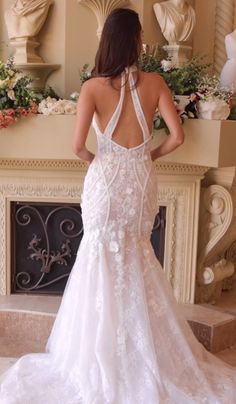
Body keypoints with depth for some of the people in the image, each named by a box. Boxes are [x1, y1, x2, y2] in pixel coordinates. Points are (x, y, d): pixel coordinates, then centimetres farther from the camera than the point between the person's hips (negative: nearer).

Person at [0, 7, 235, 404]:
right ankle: (143, 351, 31)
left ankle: (104, 360, 22)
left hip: (107, 178, -2)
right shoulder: (154, 82, -5)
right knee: (136, 255, 19)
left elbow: (78, 145, -14)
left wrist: (92, 160, 8)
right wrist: (151, 155, 11)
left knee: (105, 259, 12)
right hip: (141, 178, 3)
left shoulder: (93, 86, -10)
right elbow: (176, 137, -7)